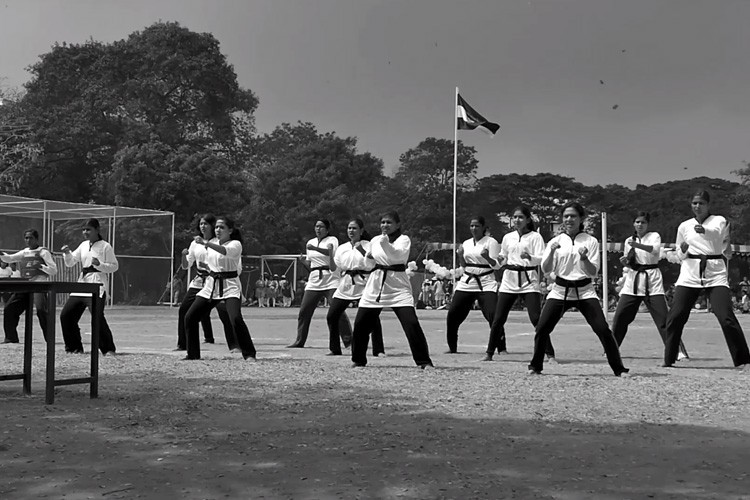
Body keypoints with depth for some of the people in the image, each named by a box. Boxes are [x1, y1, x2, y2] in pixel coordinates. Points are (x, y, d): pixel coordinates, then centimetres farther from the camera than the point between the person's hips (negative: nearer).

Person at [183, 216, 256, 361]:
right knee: (190, 317, 2)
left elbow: (225, 251, -33)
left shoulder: (235, 244, -8)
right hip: (211, 285, 6)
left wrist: (206, 243, -43)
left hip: (230, 285, -6)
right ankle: (193, 354, 17)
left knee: (236, 319, -27)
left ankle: (249, 354, -15)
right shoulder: (212, 243, 10)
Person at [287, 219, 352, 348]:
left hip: (330, 280, -6)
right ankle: (299, 341, 15)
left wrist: (315, 248, -38)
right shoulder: (310, 242, 15)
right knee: (304, 311, 4)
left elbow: (331, 252, -25)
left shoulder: (332, 240, -2)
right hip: (314, 282, 6)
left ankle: (348, 340, -8)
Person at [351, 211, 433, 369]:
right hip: (376, 283, 5)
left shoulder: (403, 239, -1)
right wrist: (369, 257, -3)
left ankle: (424, 361, -10)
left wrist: (385, 243, -37)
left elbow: (398, 255, -21)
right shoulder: (375, 240, 12)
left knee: (411, 323, -17)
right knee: (361, 323, 4)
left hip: (397, 286, -5)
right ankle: (358, 360, 22)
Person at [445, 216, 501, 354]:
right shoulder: (466, 243, 13)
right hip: (466, 283, 5)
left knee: (493, 316, -19)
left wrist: (487, 257, -28)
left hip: (485, 284, -5)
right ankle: (452, 347, 19)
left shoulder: (491, 242, -4)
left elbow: (497, 266, -9)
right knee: (452, 315, 3)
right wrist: (460, 256, 0)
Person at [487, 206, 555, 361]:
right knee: (498, 320, 4)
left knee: (536, 319, -11)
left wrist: (529, 257, -32)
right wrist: (499, 259, -1)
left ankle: (549, 354, -3)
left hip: (529, 281, -4)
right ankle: (489, 353, 16)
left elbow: (541, 259, -12)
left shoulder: (535, 237, -1)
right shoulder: (507, 238, 12)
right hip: (509, 280, 4)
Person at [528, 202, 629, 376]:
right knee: (542, 329, -8)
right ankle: (535, 366, 11)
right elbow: (545, 269, -4)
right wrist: (552, 252, -21)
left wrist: (584, 258, -23)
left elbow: (593, 272, -5)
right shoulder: (556, 241, 4)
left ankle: (619, 369, 0)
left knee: (603, 329, -11)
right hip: (560, 290, 1)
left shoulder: (590, 241, 1)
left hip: (584, 291, -1)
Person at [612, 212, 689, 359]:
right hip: (633, 280, 4)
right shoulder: (629, 241, 12)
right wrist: (624, 261, -2)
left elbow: (655, 250, -23)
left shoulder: (654, 236, 0)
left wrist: (638, 245, -37)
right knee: (620, 317, 2)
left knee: (663, 318, -12)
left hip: (652, 280, -4)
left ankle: (679, 351, -11)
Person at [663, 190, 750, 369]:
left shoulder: (719, 220, 5)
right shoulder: (684, 226, 15)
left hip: (715, 274, -3)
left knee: (726, 318, -14)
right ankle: (669, 360, 12)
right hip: (690, 273, 3)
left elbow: (718, 234, -18)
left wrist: (704, 230, -40)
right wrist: (683, 251, -4)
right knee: (675, 318, -3)